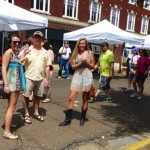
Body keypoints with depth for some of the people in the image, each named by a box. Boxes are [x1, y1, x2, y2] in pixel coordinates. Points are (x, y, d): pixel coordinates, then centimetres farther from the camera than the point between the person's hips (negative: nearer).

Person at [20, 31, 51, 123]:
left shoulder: (45, 52, 7)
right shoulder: (27, 50, -2)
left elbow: (47, 66, 8)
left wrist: (47, 79, 4)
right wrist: (24, 54, -20)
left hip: (41, 78, 3)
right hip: (29, 77, -2)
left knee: (37, 96, 15)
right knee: (26, 96, 5)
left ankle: (36, 113, 29)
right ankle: (27, 114, 19)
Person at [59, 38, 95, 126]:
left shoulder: (90, 53, 4)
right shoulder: (75, 54, 7)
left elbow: (93, 66, 4)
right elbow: (73, 66, 1)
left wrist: (86, 62, -12)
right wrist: (80, 63, -14)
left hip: (87, 76, -1)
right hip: (77, 76, 1)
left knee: (85, 99, 8)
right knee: (71, 98, -4)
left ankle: (83, 118, 23)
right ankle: (68, 119, 4)